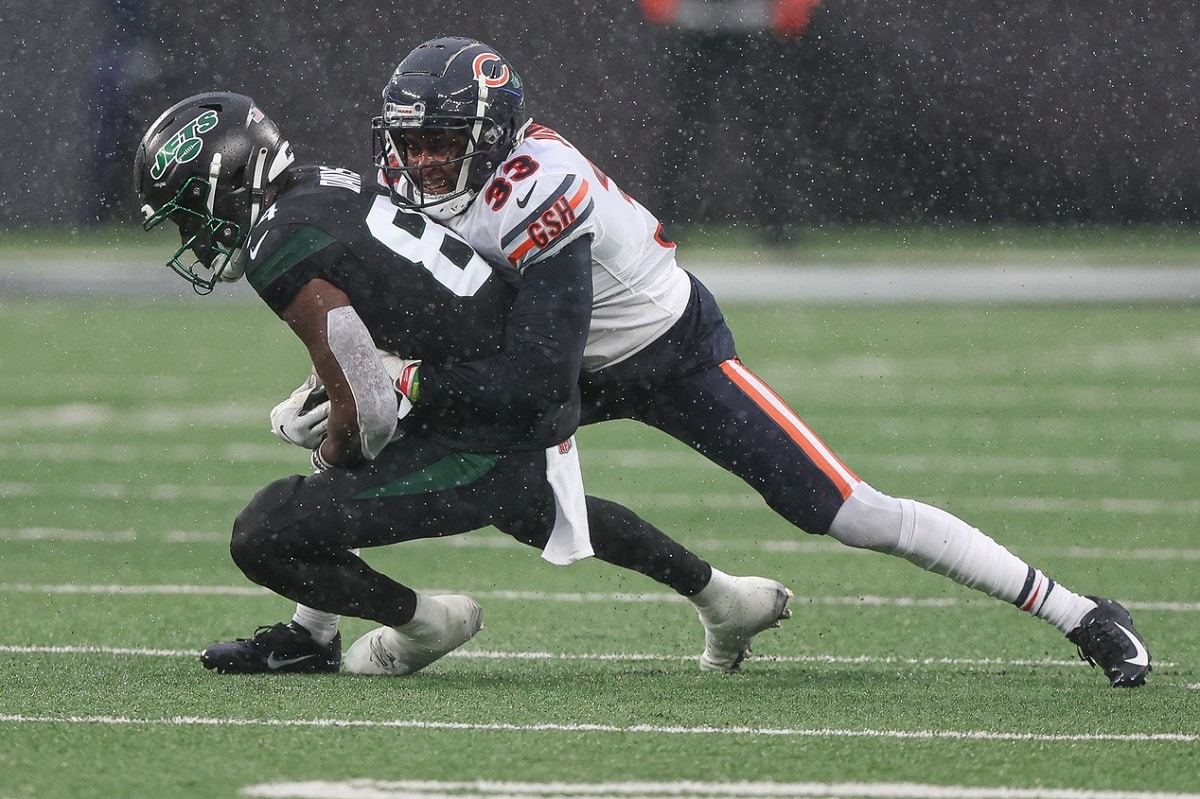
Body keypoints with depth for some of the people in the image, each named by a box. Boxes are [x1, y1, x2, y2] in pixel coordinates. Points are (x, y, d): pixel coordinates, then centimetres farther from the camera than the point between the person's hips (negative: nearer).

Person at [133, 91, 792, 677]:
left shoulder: (283, 252, -20)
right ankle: (724, 599, 56)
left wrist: (329, 458, 1)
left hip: (487, 444, -10)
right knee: (533, 509, 44)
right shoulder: (324, 186, 8)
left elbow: (363, 410, -20)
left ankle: (422, 621, 10)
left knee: (263, 537, -13)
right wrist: (299, 412, 8)